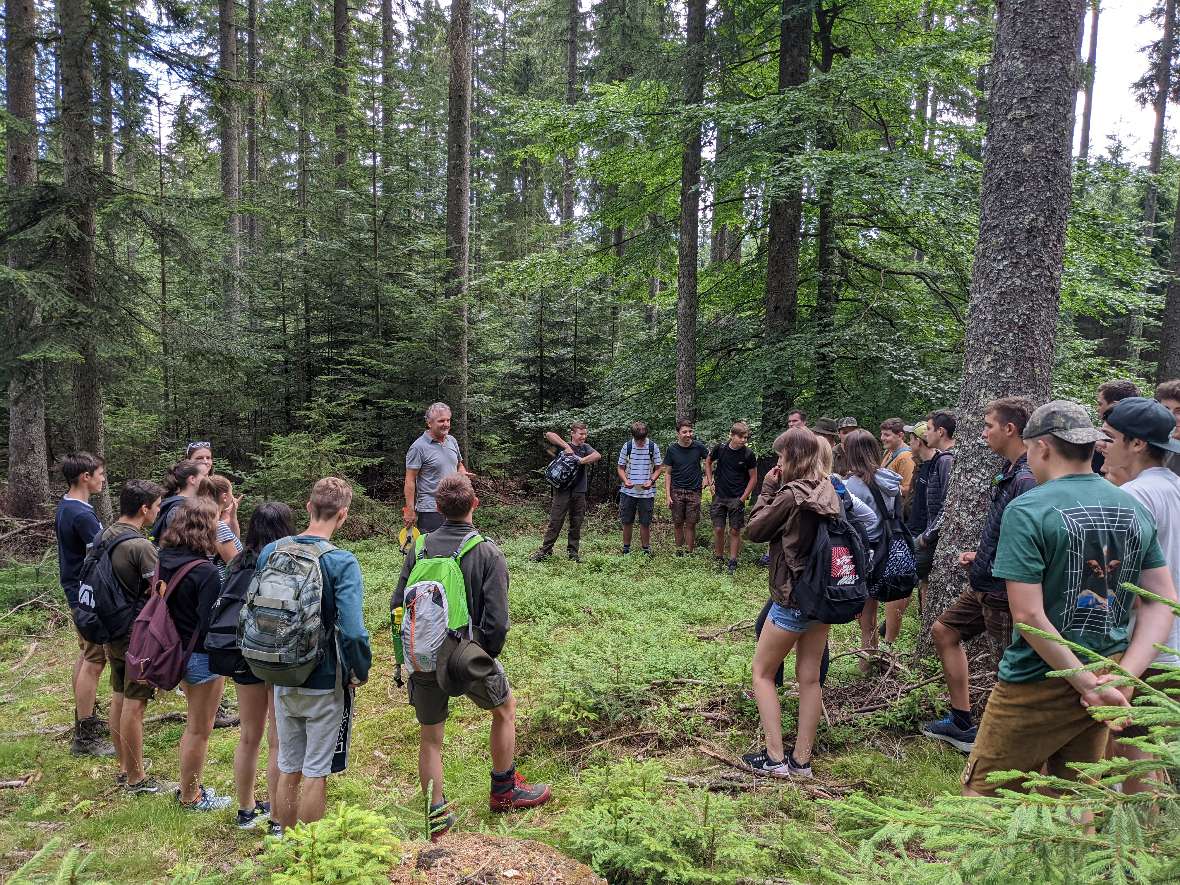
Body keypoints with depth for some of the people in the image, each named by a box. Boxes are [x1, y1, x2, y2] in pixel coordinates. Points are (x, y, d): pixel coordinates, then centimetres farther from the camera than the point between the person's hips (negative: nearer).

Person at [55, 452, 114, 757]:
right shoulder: (82, 514, -23)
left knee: (86, 655, 20)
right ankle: (85, 737, 1)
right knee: (94, 661, -5)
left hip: (77, 591, 10)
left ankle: (84, 719, 32)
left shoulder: (65, 507, 9)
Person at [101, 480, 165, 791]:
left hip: (113, 631, 9)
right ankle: (136, 778, 11)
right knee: (134, 704, 0)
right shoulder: (141, 546, -23)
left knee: (119, 698, 17)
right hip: (138, 635, -9)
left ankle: (124, 767, 31)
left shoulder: (105, 536, 5)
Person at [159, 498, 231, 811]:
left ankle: (189, 787, 37)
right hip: (202, 656, -8)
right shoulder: (205, 572, -25)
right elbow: (211, 623, -21)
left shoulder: (163, 560, -3)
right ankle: (191, 797, 25)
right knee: (200, 730, 10)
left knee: (194, 724, 25)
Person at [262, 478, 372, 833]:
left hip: (283, 680, 5)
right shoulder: (342, 562, -20)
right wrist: (361, 672, -10)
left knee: (288, 770, 20)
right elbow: (352, 631, -27)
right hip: (326, 684, -5)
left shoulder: (270, 552, -3)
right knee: (315, 773, 10)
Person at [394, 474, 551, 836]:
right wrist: (489, 657, 0)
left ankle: (436, 814, 28)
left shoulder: (419, 548, -2)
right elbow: (496, 621, -17)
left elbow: (397, 605, 1)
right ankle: (504, 792, 35)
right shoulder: (489, 554, -13)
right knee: (505, 708, 24)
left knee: (430, 737, 19)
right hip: (468, 658, -3)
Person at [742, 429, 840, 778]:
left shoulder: (791, 495, -20)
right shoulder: (829, 493, 4)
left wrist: (768, 489, -5)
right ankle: (801, 760, 20)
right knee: (810, 677, 12)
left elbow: (754, 531, -9)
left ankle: (775, 758, 8)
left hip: (792, 600, -7)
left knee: (762, 672, 8)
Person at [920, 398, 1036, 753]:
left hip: (1004, 591, -11)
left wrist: (985, 570, -16)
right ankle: (961, 723, 30)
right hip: (986, 585, 11)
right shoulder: (1008, 472, 8)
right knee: (944, 630, 20)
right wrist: (979, 556, 9)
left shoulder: (1026, 480, -24)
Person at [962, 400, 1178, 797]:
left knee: (981, 794, 7)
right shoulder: (1135, 509, 4)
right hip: (1101, 678, 7)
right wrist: (1124, 676, -5)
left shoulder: (1026, 511, -17)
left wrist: (1087, 682, -14)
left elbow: (1028, 616, -22)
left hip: (1038, 685, -6)